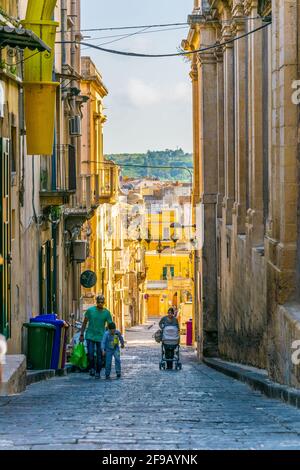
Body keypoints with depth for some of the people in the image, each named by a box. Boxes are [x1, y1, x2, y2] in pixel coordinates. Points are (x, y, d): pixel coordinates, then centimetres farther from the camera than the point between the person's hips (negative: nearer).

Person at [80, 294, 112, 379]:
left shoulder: (106, 313, -2)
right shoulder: (90, 310, -2)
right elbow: (85, 323, 6)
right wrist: (81, 334, 3)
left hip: (100, 337, 0)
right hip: (90, 336, 0)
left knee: (99, 356, 4)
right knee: (90, 354, -10)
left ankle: (98, 373, 17)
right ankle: (92, 368, 15)